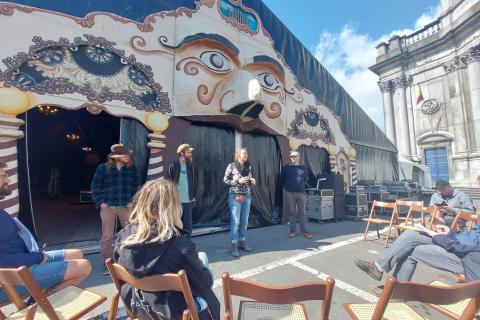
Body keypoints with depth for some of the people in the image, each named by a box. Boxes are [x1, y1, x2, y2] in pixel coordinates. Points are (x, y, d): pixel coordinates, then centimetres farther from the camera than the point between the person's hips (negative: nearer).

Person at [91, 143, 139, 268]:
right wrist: (100, 202, -5)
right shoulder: (103, 168, -4)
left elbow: (136, 186, 7)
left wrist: (133, 201, -1)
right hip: (108, 207, -1)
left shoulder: (132, 168, 1)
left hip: (125, 206, 1)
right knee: (107, 236, 10)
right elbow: (95, 186, 2)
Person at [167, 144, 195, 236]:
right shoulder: (173, 166, -7)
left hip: (189, 201, 4)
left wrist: (193, 196, 7)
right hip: (177, 201, -4)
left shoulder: (190, 165, 7)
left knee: (188, 225, 13)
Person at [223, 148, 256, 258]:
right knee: (235, 221, -2)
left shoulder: (248, 166, 8)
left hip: (247, 196, 6)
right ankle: (234, 246, 10)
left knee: (245, 221, 12)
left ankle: (242, 242, 27)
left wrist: (252, 181, -5)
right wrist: (238, 181, -18)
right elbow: (225, 180, -7)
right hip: (235, 196, -5)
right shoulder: (231, 166, -8)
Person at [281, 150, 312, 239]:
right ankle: (293, 231, 13)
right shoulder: (286, 167, 3)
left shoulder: (303, 167, 9)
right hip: (289, 193, -1)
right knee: (291, 212, 4)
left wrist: (302, 186, 12)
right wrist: (286, 187, 9)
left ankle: (304, 231, 15)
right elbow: (282, 179, 10)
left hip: (301, 193, 1)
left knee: (302, 213, 5)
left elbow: (305, 179, 19)